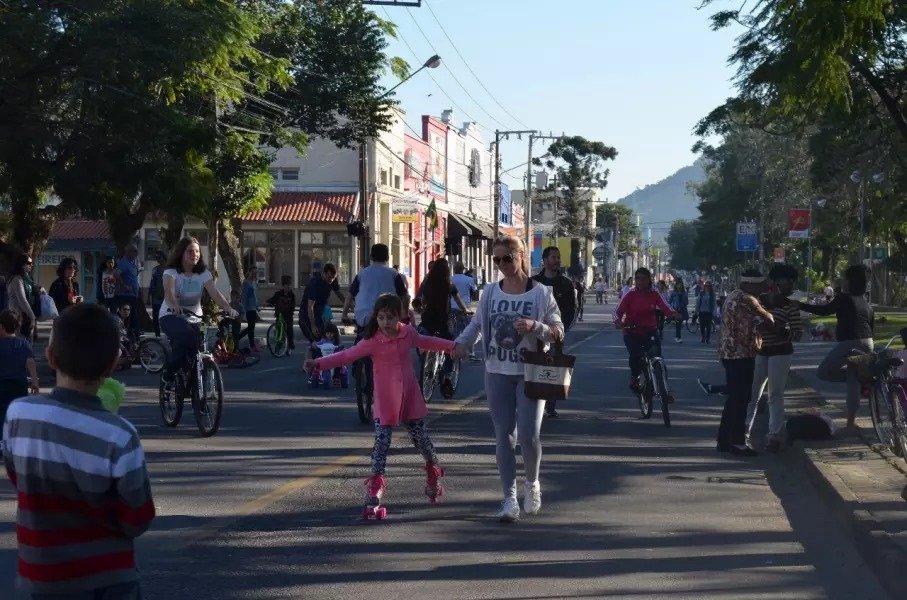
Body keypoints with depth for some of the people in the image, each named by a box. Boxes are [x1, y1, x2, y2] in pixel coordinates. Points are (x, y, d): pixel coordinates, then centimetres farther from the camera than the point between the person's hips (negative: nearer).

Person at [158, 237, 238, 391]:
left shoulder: (203, 273, 4)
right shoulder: (171, 272, -6)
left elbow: (215, 293, -12)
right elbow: (169, 290, -27)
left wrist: (228, 307, -31)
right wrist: (173, 305, -50)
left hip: (193, 318, 5)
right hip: (171, 316, -5)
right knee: (186, 335, -35)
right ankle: (168, 375, -18)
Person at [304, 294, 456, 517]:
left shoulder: (408, 333, 0)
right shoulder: (373, 341, -13)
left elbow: (426, 342, 21)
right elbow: (346, 355, -19)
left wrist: (452, 346, 28)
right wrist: (319, 363, -30)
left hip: (411, 399, 3)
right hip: (385, 403, -3)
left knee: (421, 439, 12)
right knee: (381, 443, -7)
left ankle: (433, 473, 36)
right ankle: (374, 491, -2)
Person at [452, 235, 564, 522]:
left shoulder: (541, 293, -5)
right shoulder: (490, 292, 5)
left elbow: (558, 332, -4)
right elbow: (476, 324, 12)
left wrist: (534, 326, -22)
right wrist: (460, 344, -6)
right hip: (497, 373, 3)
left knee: (528, 435, -8)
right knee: (504, 437, 3)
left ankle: (532, 483, 21)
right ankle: (509, 498, 9)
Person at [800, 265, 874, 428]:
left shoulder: (844, 298, -7)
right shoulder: (867, 303, 16)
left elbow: (824, 311, -10)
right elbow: (871, 326, 20)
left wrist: (800, 306, -5)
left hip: (849, 343, -8)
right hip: (867, 344, 8)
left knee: (823, 372, 4)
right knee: (853, 380, 14)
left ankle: (860, 374, -10)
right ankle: (851, 419, 12)